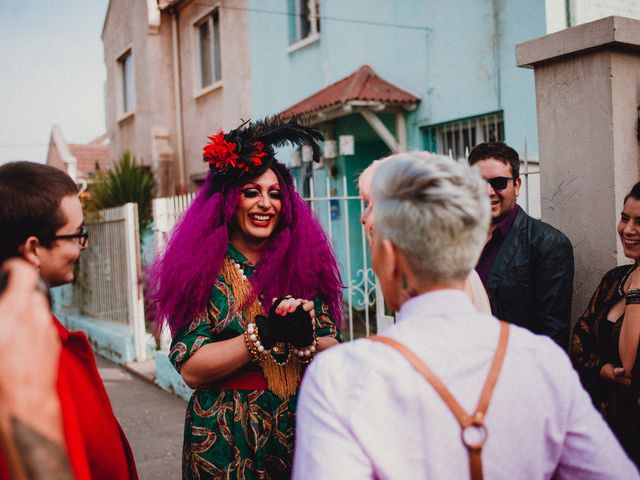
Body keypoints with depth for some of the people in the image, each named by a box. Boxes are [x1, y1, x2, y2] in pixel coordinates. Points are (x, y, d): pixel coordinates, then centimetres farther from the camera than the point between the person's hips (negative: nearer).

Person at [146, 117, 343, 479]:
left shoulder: (305, 263, 0)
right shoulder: (202, 269, -7)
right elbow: (191, 369, -15)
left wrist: (304, 338, -22)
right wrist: (267, 332, -22)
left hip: (302, 431, 3)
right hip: (226, 442, -2)